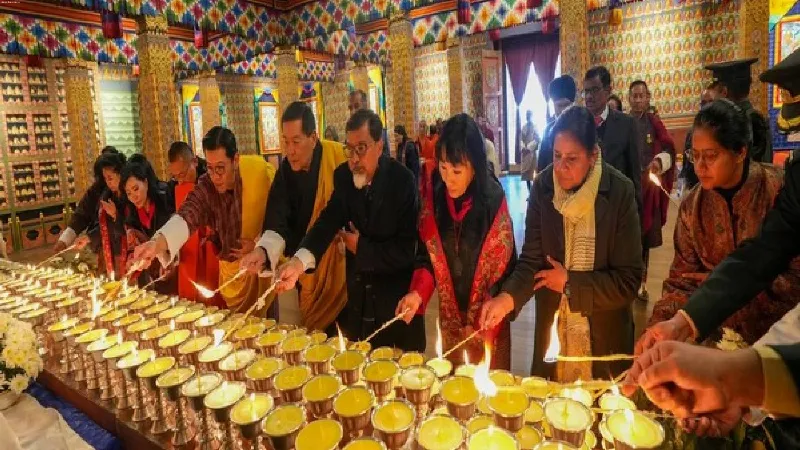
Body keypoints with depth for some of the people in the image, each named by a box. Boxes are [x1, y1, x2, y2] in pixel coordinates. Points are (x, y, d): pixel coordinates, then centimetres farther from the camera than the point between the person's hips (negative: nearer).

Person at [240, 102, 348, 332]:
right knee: (313, 333, 17)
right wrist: (263, 250, -32)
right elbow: (278, 222, -15)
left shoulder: (338, 157, -17)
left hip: (340, 265, -3)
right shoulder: (285, 170, -6)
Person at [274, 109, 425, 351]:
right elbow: (329, 220, -19)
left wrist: (361, 248, -14)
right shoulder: (343, 176, -5)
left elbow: (406, 249, -17)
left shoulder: (402, 180, -17)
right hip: (357, 294, 4)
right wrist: (299, 261, -35)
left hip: (396, 296, -3)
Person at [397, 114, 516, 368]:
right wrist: (417, 293, -16)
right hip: (450, 314, 2)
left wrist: (480, 323, -14)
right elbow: (426, 253, 0)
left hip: (488, 317, -2)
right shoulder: (432, 195, -10)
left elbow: (505, 266, -9)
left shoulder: (494, 202, -17)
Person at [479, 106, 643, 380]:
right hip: (552, 329, 2)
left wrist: (569, 284, -15)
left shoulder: (619, 192, -15)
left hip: (603, 335, -1)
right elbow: (531, 259, -10)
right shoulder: (542, 188, -9)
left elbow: (628, 280, -13)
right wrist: (508, 298, -27)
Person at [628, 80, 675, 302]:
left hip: (648, 186, 2)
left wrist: (659, 161, -21)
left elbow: (669, 150, -1)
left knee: (644, 236, 8)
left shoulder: (654, 123, 4)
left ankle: (641, 282, 20)